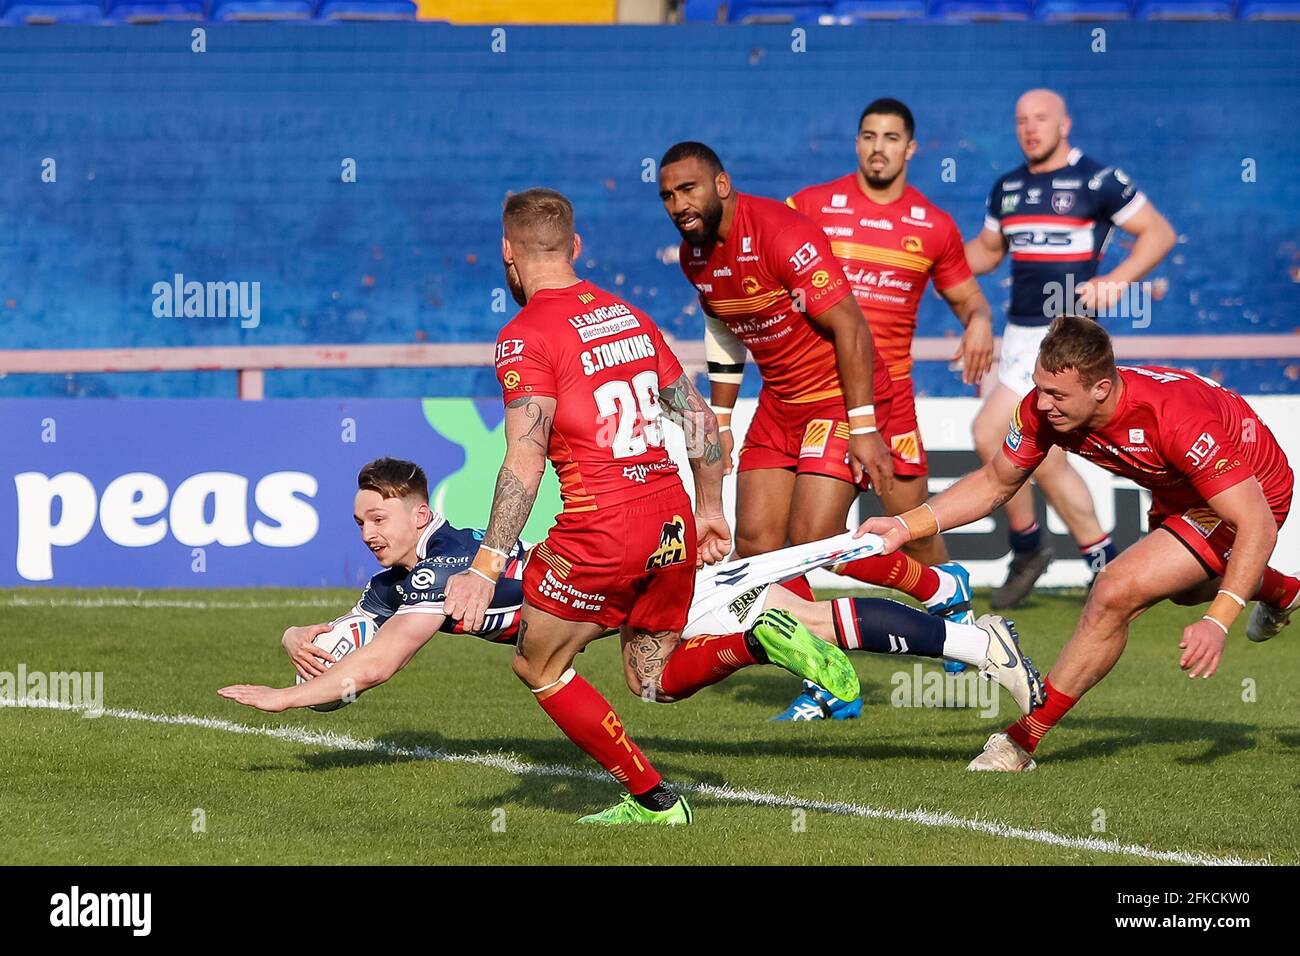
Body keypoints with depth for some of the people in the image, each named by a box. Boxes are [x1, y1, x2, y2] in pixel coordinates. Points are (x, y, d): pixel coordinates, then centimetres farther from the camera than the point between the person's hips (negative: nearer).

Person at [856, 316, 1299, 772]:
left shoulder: (1177, 418, -42)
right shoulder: (1043, 407, -24)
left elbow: (1256, 524, -40)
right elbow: (994, 483, -5)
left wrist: (1217, 623, -48)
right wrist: (904, 526, -18)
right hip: (1176, 495, 8)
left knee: (1114, 594, -24)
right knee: (1184, 588, 36)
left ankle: (1024, 740, -11)